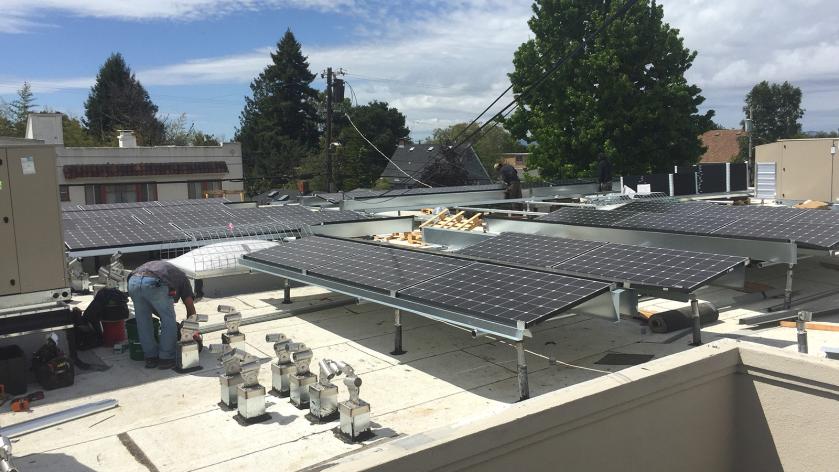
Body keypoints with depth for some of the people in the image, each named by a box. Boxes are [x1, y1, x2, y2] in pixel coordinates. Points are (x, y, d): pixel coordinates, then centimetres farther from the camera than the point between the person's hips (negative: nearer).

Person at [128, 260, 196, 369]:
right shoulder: (182, 277, 30)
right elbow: (190, 308, 27)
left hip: (133, 281, 6)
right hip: (153, 283, -5)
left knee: (143, 323, 22)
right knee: (169, 321, 13)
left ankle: (150, 357, 30)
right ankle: (166, 358, 19)